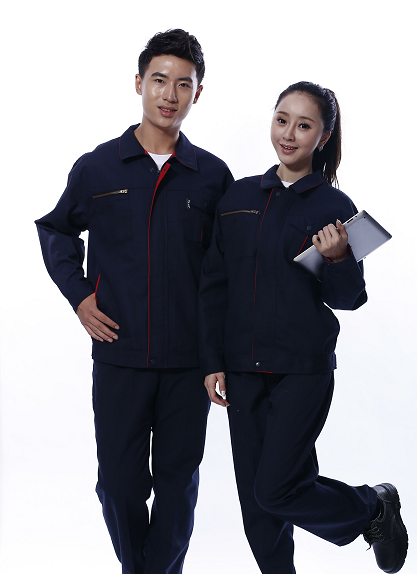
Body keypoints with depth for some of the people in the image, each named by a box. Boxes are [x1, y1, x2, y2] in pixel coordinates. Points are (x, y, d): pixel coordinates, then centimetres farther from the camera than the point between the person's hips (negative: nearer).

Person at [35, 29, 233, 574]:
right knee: (120, 481, 7)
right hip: (119, 352, 0)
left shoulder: (213, 176, 2)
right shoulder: (96, 168, 1)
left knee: (178, 479, 8)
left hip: (189, 355, 0)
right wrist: (79, 295, 4)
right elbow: (56, 232, 17)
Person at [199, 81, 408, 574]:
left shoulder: (336, 209, -3)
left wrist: (336, 260, -21)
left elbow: (348, 300, -1)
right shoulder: (239, 197, 6)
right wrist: (211, 361, 5)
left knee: (275, 490, -7)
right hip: (242, 368, 4)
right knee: (254, 499, 8)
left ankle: (375, 506, 18)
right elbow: (214, 285, 9)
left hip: (303, 369, -4)